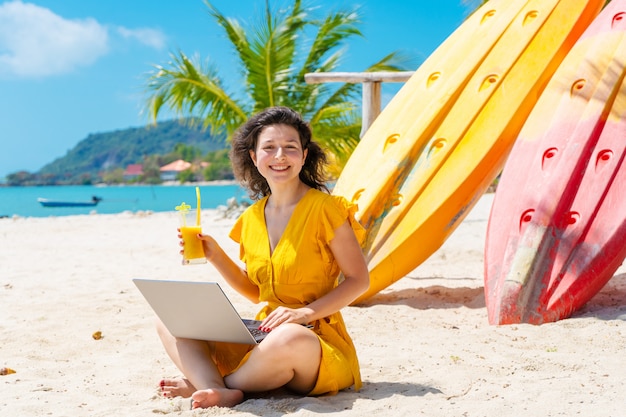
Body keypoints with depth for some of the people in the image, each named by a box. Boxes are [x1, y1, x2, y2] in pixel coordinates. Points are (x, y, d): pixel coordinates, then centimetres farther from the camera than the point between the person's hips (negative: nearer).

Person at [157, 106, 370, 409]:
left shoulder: (324, 208, -8)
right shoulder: (251, 219, 9)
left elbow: (359, 279, -7)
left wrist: (305, 312, -19)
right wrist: (215, 256, 4)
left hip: (316, 338, -6)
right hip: (262, 337, 6)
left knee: (289, 338, -41)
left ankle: (201, 382, -16)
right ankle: (220, 391, -31)